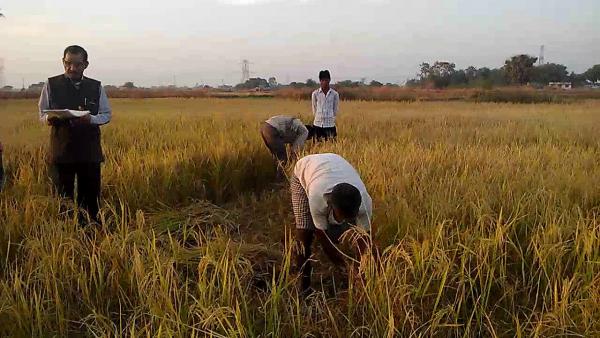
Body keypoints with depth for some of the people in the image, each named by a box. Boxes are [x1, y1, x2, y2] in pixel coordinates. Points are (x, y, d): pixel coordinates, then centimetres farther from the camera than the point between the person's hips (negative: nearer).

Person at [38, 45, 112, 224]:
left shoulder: (96, 87, 5)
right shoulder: (51, 85, 4)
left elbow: (107, 115, 7)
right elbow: (42, 114, 9)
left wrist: (91, 119, -15)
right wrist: (49, 119, -15)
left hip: (90, 151, 1)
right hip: (61, 150, 0)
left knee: (90, 195, 7)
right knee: (64, 196, 7)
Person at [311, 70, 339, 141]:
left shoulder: (335, 94, 0)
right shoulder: (315, 94, 0)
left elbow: (335, 109, 10)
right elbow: (314, 108, 11)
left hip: (330, 124, 0)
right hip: (318, 124, 0)